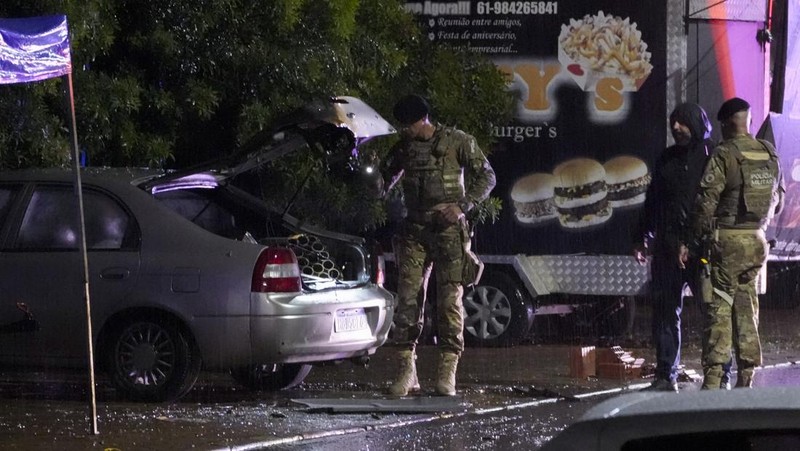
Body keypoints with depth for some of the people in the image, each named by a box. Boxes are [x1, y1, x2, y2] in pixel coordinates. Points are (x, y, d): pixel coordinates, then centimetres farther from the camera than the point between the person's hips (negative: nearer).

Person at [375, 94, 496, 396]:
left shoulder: (457, 142, 0)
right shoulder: (403, 148, 13)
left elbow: (486, 177, 0)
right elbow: (385, 183, 24)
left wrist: (462, 206, -14)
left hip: (448, 228, -4)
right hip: (414, 229, 4)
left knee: (450, 298, -8)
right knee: (408, 298, -6)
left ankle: (447, 373, -7)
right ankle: (407, 373, -4)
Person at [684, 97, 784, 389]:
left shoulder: (724, 155, -12)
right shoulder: (769, 155, 6)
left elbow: (706, 202, -14)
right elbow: (778, 199, 16)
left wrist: (694, 241, -5)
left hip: (727, 241, -5)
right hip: (757, 241, 5)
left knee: (719, 309, -3)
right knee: (747, 306, 12)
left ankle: (713, 379, -7)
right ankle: (746, 376, 11)